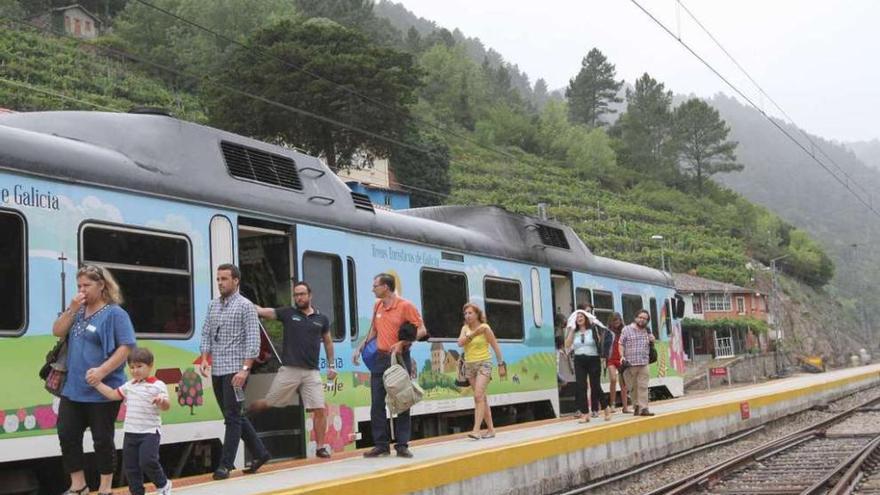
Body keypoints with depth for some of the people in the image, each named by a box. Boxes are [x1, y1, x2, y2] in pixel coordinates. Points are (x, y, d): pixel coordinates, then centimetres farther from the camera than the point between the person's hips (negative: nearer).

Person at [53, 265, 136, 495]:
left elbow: (126, 347, -15)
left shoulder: (114, 313, -10)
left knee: (102, 439, 4)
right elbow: (57, 332, 5)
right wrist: (72, 309, -8)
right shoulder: (78, 310, 11)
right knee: (67, 435, 8)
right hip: (73, 389, 7)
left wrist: (102, 371, -24)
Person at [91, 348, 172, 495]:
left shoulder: (158, 385, -9)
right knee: (130, 466, 8)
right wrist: (97, 384, 8)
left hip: (149, 432, -6)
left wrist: (162, 401, -37)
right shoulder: (129, 386, 11)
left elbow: (166, 406, -14)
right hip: (130, 432, 7)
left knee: (147, 461, -17)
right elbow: (113, 394, 16)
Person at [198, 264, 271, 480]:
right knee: (235, 416, 13)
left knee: (232, 417, -5)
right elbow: (206, 334, 15)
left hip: (235, 370, -7)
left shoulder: (245, 306, -7)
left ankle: (225, 465, -2)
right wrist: (205, 359, 0)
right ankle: (260, 453, 25)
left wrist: (245, 369, -20)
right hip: (217, 370, 7)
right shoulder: (213, 305, 12)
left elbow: (253, 340, -12)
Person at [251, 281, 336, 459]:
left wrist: (331, 366, 16)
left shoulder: (321, 319, 10)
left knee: (319, 410, -5)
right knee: (268, 403, 5)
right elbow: (261, 311, -6)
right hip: (289, 370, -1)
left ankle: (320, 447, 6)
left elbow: (328, 342, 21)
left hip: (312, 372, 1)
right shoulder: (287, 313, 3)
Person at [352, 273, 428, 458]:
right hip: (380, 358, 5)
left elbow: (422, 330, -9)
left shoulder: (405, 306, -8)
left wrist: (402, 343, -19)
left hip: (399, 358, -5)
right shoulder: (377, 306, 10)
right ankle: (381, 445, 10)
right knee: (377, 404, 3)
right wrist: (361, 347, 15)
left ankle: (402, 445, 7)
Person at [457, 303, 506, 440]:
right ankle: (490, 429, 16)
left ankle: (476, 430, -26)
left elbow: (496, 347, -3)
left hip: (483, 363, -6)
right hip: (469, 365, 6)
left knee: (478, 396, -19)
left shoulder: (485, 328, -7)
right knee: (482, 398, 9)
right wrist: (473, 334, -21)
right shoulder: (465, 328, 6)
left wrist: (501, 365, -4)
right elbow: (460, 343, -10)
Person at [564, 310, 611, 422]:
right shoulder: (574, 332, 9)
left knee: (595, 386, -1)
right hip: (579, 361, 3)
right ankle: (584, 414, 1)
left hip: (593, 359, -3)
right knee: (580, 387, -3)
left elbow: (600, 342, -6)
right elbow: (567, 345, -3)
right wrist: (571, 329, -3)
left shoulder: (593, 329, -1)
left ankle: (606, 408, 22)